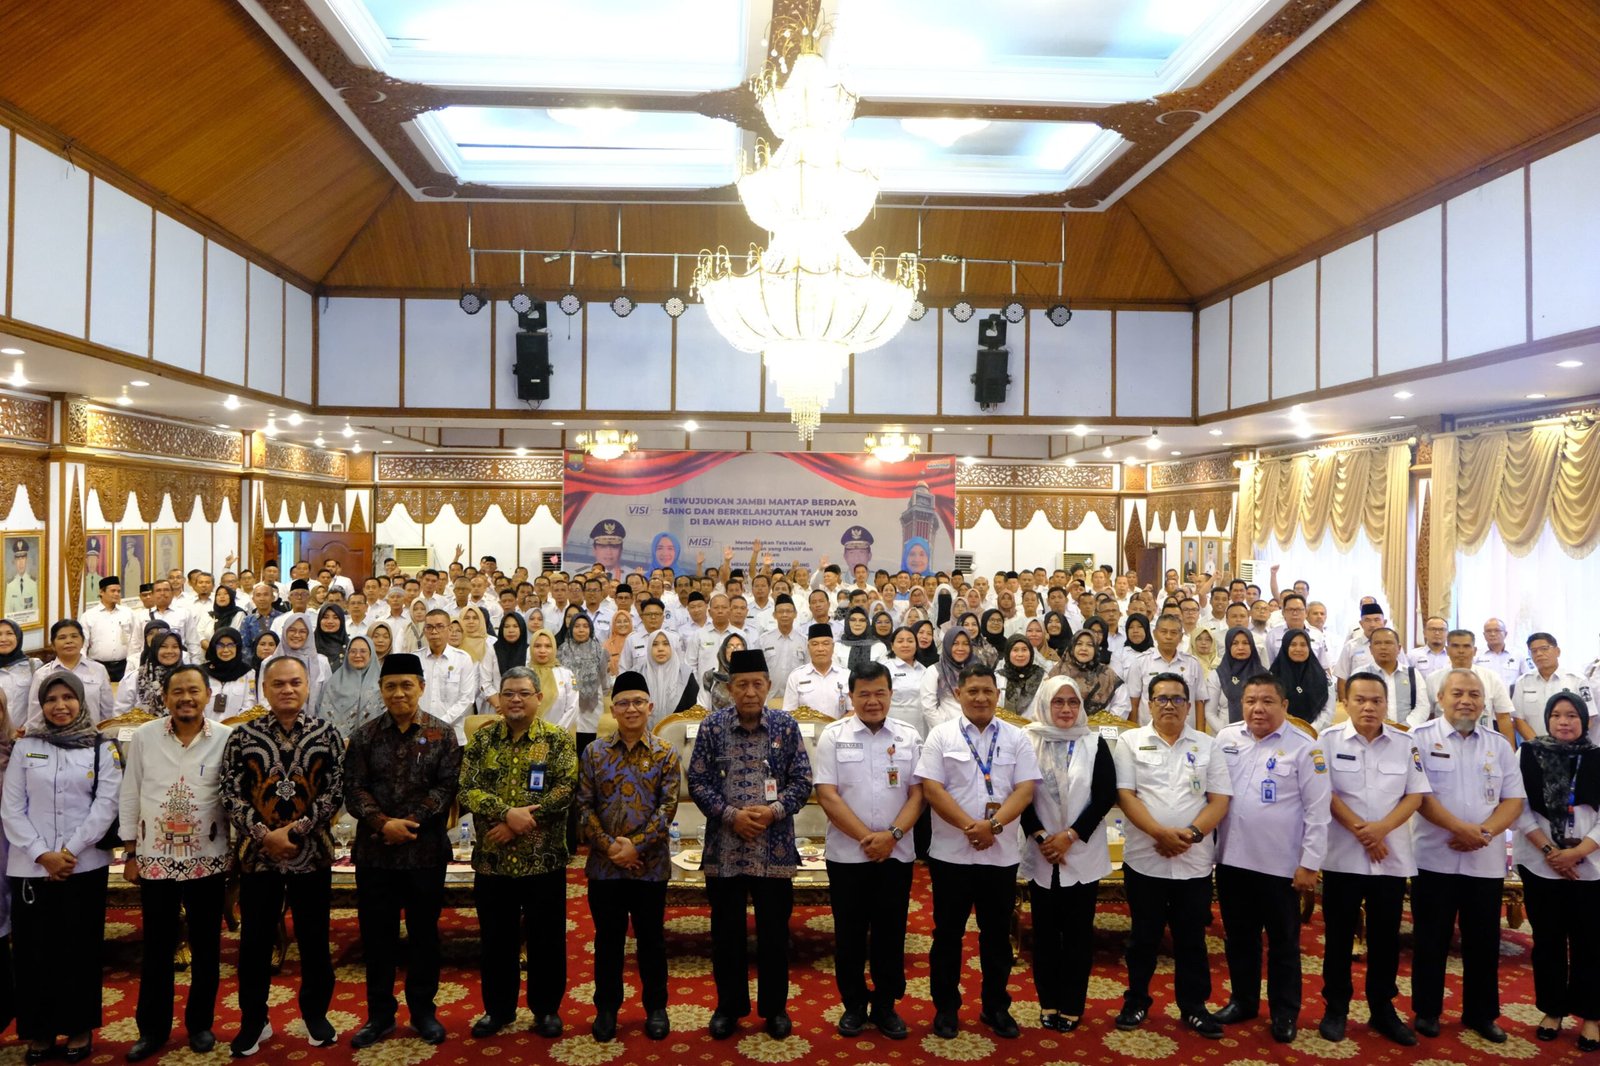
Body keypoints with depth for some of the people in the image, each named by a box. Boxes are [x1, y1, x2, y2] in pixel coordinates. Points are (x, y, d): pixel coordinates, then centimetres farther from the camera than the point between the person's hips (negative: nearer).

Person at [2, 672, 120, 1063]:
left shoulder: (102, 748, 3)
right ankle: (38, 1030, 19)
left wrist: (69, 851, -13)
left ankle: (79, 1028, 17)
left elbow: (106, 806, -4)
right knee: (34, 948, 5)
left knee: (80, 947, 4)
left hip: (85, 866, -1)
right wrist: (42, 854, -9)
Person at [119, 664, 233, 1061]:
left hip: (208, 860, -1)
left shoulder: (227, 739, -6)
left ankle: (200, 1023, 26)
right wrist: (130, 854, 3)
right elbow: (130, 797, 3)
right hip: (155, 859, 1)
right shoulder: (143, 737, -3)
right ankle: (153, 1028, 26)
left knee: (206, 946, 10)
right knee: (156, 947, 11)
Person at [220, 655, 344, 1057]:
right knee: (255, 941, 9)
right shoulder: (243, 735, 0)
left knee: (314, 938, 10)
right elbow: (231, 792, -3)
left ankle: (315, 1013, 26)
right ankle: (253, 1021, 25)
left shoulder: (327, 735, 0)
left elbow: (335, 791, -4)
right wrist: (264, 834, -13)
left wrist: (295, 830, -14)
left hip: (312, 853, 0)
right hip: (257, 853, 0)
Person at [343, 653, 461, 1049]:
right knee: (376, 935, 10)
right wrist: (382, 823, -17)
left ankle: (423, 1010, 25)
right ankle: (380, 1013, 25)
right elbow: (353, 789, -3)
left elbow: (447, 787, -7)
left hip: (426, 852, -1)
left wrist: (410, 821, -16)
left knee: (424, 933, 10)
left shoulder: (442, 734, -1)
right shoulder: (364, 734, 3)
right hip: (374, 852, 1)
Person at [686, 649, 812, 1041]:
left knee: (774, 932, 9)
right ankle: (729, 1006, 28)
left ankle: (775, 1007, 26)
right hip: (723, 848, 0)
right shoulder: (712, 726, -1)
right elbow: (698, 782, -2)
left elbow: (802, 781, 1)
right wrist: (731, 814, -13)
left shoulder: (786, 725, 0)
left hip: (775, 847, 0)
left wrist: (773, 811, -13)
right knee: (726, 932, 11)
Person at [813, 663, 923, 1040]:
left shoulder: (909, 738, 4)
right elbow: (827, 795, -8)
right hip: (847, 854, -1)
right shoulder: (834, 736, -3)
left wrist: (892, 835, -13)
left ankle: (885, 1006, 23)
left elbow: (918, 793, 1)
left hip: (896, 854, 2)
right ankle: (854, 1005, 23)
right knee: (850, 933, 8)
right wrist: (866, 837, -13)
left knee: (890, 933, 9)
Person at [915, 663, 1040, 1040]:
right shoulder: (941, 735, -1)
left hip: (1001, 853, 2)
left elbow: (1025, 790, -4)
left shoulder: (1016, 738, 4)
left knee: (997, 934, 12)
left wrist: (994, 825, -17)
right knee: (948, 933, 8)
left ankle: (996, 1007, 27)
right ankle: (946, 1008, 21)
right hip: (951, 853, -2)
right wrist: (970, 826, -18)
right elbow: (932, 790, -9)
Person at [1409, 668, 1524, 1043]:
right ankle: (1426, 1011, 19)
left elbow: (1514, 799, 4)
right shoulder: (1420, 738, -4)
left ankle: (1481, 1014, 26)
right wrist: (1461, 828, -19)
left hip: (1486, 861, 3)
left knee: (1484, 941, 11)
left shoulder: (1499, 745, 8)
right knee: (1431, 940, 6)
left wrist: (1483, 832, -13)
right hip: (1435, 858, -3)